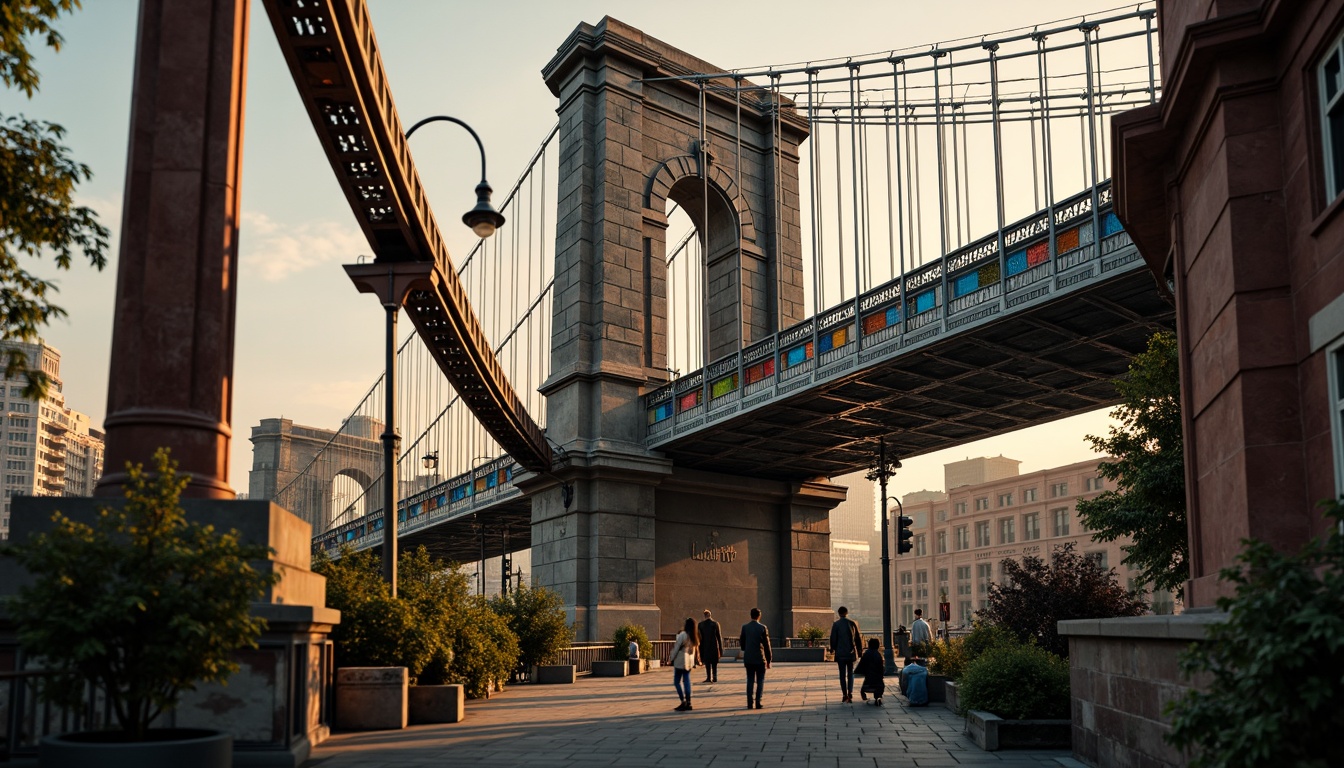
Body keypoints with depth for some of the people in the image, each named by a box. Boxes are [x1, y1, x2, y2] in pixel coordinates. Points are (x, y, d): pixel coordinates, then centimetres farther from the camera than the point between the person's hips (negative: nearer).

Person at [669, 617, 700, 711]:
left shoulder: (683, 634, -15)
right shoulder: (695, 636, 7)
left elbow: (677, 648, -12)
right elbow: (696, 649, 13)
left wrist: (672, 659, -3)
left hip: (680, 661, -7)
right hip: (690, 661, 7)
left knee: (677, 681, -1)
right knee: (687, 681, 10)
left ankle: (683, 701, -11)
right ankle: (688, 702, 8)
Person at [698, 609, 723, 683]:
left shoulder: (701, 625, -3)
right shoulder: (716, 624, -2)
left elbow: (700, 638, 1)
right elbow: (719, 637, -1)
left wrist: (700, 649, 8)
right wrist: (721, 648, 5)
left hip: (705, 647, 0)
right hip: (715, 647, 0)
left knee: (707, 663, 5)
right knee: (714, 663, 11)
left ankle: (709, 678, -2)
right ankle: (714, 677, 6)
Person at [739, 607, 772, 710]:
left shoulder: (744, 627, 0)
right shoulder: (762, 628, -8)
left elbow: (742, 644, 4)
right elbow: (766, 645, -5)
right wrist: (768, 660, 2)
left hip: (748, 659, 3)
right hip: (760, 659, -3)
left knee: (750, 681, 9)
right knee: (760, 681, 5)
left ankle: (750, 703, 6)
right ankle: (758, 702, -2)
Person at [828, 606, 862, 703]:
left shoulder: (836, 624, -5)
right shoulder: (853, 623, 1)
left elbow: (833, 639, -3)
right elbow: (858, 638, 5)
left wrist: (832, 650, 10)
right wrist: (859, 650, 15)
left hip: (840, 653, -2)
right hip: (851, 652, 2)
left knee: (842, 674, 5)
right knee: (850, 673, 11)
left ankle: (844, 695, 3)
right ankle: (850, 693, -6)